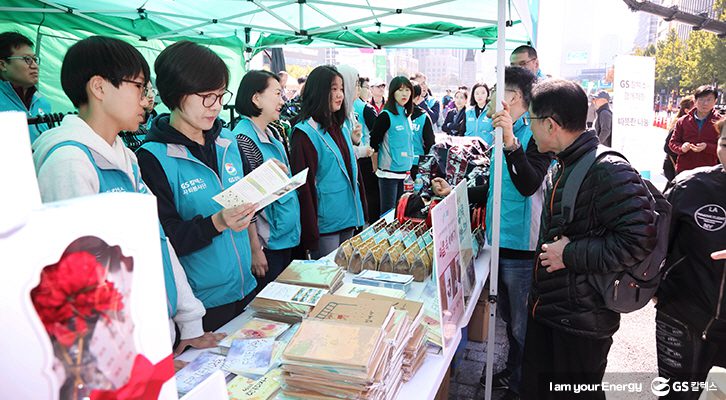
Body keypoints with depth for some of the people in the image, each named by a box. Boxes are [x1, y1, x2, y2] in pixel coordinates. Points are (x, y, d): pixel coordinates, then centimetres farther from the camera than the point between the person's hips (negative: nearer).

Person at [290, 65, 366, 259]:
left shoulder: (341, 128, 12)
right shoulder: (305, 133, -13)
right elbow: (304, 184, -15)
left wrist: (361, 213, 14)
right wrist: (310, 234, -16)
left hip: (349, 220, 8)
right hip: (325, 225, -7)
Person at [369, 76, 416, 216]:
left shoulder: (407, 115, 11)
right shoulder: (386, 116, -12)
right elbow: (374, 143, -12)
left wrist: (408, 165, 16)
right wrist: (376, 168, -5)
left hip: (405, 172, 7)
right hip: (389, 172, -7)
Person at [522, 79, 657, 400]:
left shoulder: (608, 170, -21)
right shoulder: (559, 168, 9)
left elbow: (639, 240, -27)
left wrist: (570, 254, -22)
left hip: (580, 324, -8)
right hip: (543, 312, 8)